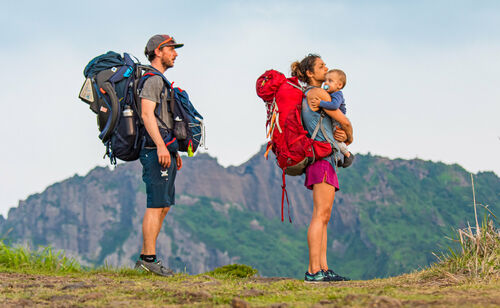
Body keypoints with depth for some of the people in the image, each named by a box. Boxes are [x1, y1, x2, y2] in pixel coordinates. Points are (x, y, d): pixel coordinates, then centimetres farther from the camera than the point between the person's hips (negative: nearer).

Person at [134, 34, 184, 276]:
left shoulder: (161, 80, 23)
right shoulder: (152, 79, -9)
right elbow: (147, 114, -21)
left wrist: (174, 150, 27)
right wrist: (161, 146, -29)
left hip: (165, 149, 10)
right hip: (156, 150, -10)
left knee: (162, 206, 10)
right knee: (156, 205, -11)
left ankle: (145, 259, 12)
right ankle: (149, 259, -11)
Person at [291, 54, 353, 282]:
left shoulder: (307, 97, 21)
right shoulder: (317, 93, -8)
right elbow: (344, 121, -5)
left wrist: (340, 136, 0)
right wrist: (349, 138, 16)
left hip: (323, 160, 10)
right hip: (323, 156, -10)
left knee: (323, 217, 6)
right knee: (321, 214, -14)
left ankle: (323, 268, 4)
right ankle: (313, 270, -18)